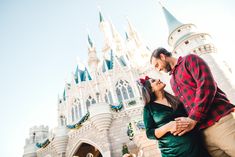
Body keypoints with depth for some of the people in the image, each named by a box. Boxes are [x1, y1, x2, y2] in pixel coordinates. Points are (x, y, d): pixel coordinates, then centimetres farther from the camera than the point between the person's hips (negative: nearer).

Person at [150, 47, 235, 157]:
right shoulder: (172, 81, 23)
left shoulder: (189, 60, 1)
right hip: (202, 131, 6)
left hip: (221, 122, -6)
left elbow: (207, 85, -13)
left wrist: (193, 119, -15)